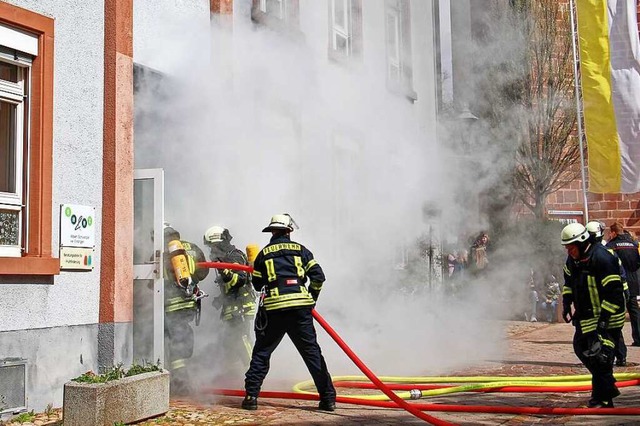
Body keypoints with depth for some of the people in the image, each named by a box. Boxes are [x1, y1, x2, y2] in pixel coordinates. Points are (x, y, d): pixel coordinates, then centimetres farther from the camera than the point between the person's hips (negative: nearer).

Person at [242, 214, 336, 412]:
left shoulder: (263, 254, 11)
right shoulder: (300, 250, 11)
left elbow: (257, 284, 15)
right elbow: (318, 276, 4)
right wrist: (312, 298, 16)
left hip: (273, 308, 0)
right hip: (300, 306, 0)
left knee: (261, 352, 11)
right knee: (312, 352, 6)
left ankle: (251, 396, 5)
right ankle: (328, 397, 5)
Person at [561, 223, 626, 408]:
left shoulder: (603, 259, -25)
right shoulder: (573, 259, 3)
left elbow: (614, 293, -26)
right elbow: (569, 281, 21)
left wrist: (603, 319, -27)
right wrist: (566, 303, 10)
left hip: (607, 317, -10)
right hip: (586, 316, 10)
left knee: (600, 355, -11)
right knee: (580, 348, 17)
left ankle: (602, 399, 2)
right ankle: (607, 386, 32)